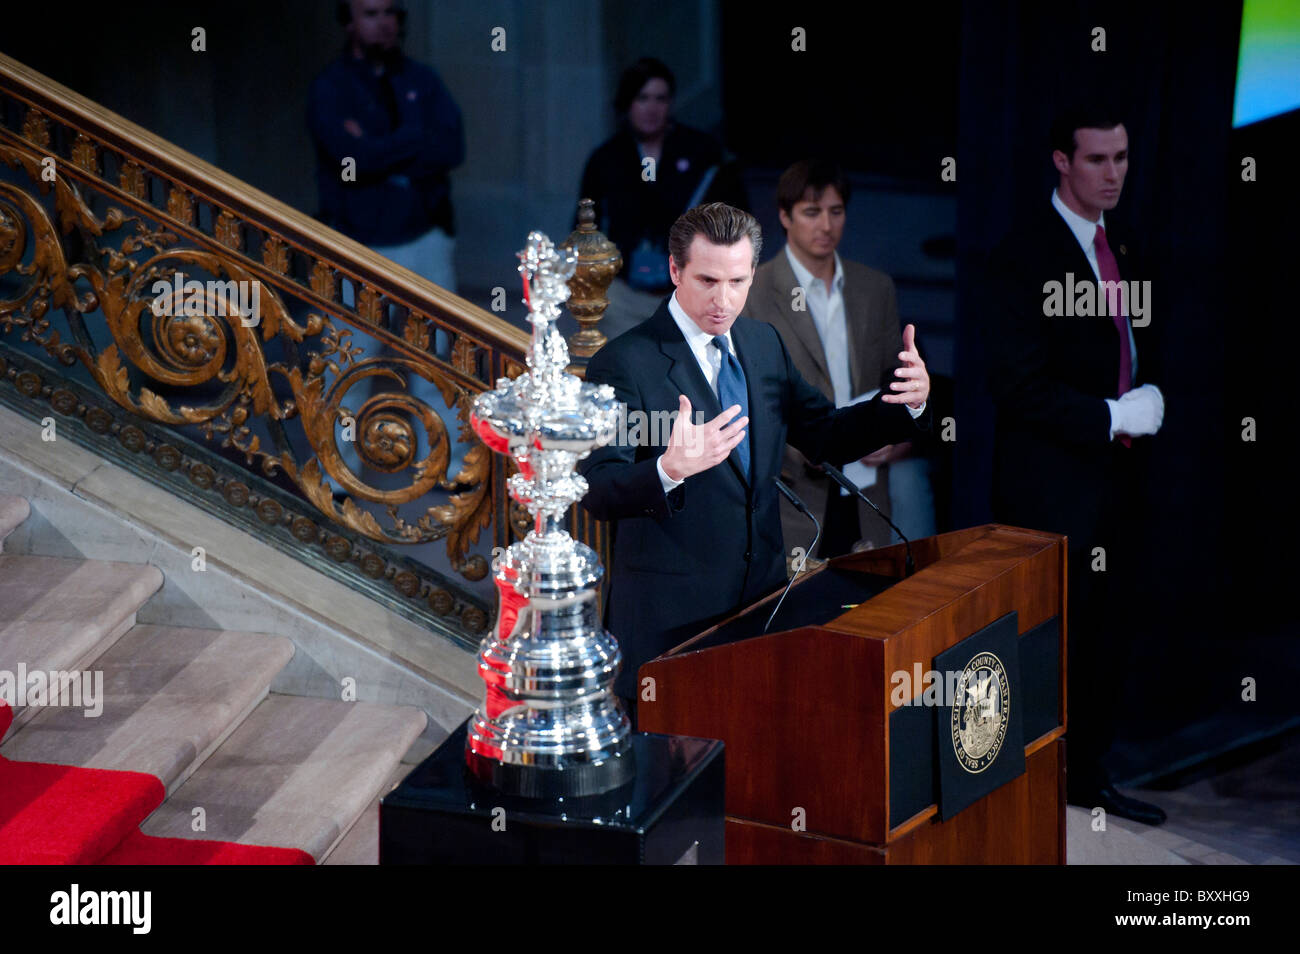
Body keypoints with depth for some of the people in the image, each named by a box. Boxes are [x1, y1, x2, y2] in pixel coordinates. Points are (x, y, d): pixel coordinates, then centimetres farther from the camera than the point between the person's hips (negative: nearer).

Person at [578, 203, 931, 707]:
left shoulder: (763, 343, 8)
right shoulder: (624, 364, -14)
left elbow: (824, 436, 15)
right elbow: (597, 492, -22)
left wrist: (909, 405, -2)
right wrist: (669, 470, -42)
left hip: (762, 591, 6)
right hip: (669, 616, -6)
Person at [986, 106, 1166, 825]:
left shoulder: (1120, 245, 12)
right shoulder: (1026, 255, -14)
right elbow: (1016, 384, -18)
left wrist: (1146, 398, 4)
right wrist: (1113, 417, -17)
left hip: (1114, 473, 8)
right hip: (1051, 484, -8)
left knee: (1105, 631, 14)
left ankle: (1087, 773, 26)